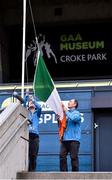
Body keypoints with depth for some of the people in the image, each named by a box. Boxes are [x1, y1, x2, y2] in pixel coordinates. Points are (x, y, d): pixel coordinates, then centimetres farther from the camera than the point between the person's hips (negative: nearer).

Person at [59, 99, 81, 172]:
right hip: (64, 139, 6)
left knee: (74, 157, -7)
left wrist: (66, 111, -6)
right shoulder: (66, 113, 25)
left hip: (73, 139, -6)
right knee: (62, 156, -4)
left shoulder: (76, 113, 6)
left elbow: (73, 118, -17)